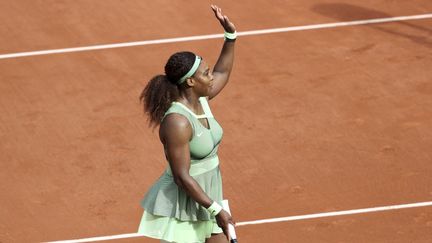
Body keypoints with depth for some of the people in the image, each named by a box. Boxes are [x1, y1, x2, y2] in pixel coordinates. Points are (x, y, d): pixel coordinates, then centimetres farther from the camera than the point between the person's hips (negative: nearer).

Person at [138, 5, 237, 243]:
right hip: (182, 203, -9)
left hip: (206, 195, 9)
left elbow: (222, 74, 22)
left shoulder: (201, 100, -1)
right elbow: (182, 177, -26)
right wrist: (215, 210, -24)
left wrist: (230, 35, 10)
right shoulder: (177, 122, -27)